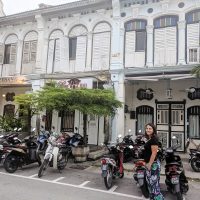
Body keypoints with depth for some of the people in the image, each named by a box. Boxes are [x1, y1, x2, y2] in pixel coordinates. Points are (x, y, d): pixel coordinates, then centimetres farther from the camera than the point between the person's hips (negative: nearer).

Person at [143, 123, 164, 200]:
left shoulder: (154, 139, -16)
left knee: (154, 183, -4)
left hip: (153, 164, -10)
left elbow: (154, 153, -22)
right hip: (149, 163, 10)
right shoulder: (149, 139, 12)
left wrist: (149, 164, -21)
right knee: (150, 182, 18)